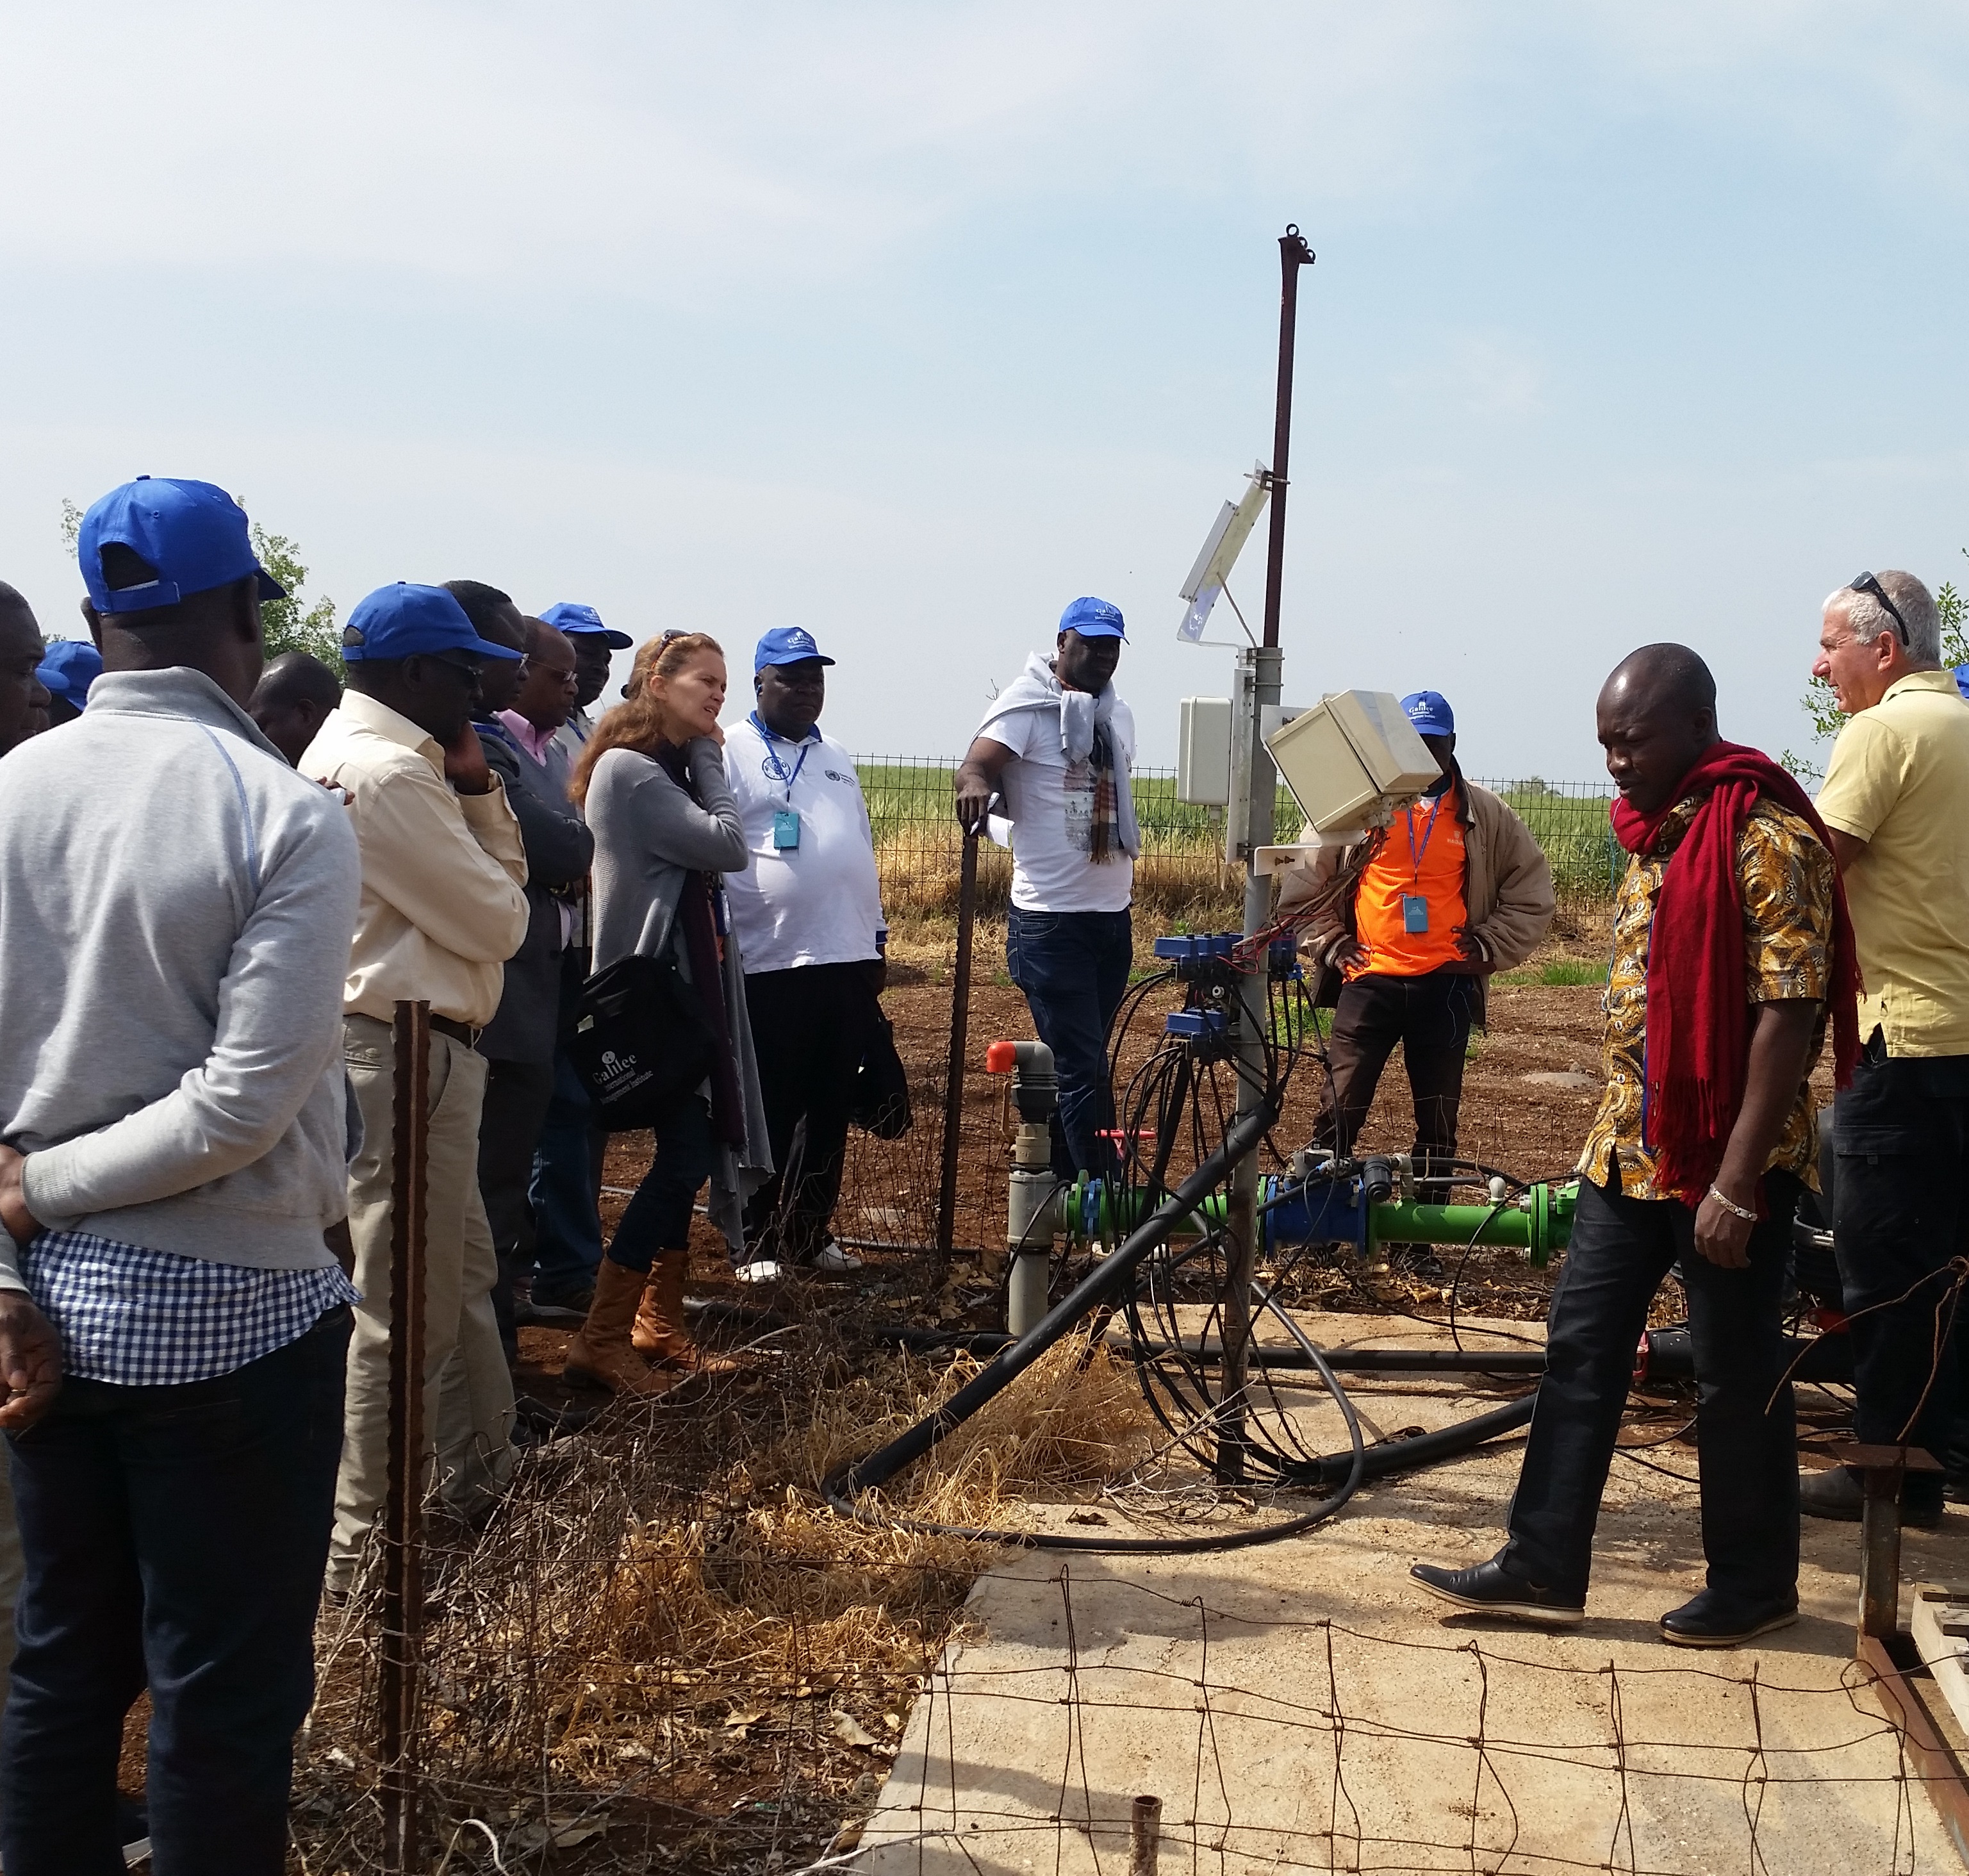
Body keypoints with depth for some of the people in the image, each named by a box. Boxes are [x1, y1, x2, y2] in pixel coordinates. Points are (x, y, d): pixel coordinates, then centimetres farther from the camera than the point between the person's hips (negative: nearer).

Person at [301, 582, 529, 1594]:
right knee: (407, 1308, -3)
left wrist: (476, 788, -3)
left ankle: (482, 1475, 35)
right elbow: (499, 921, -14)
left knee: (463, 1276, 21)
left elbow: (496, 888, 12)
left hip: (408, 1046, 11)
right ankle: (363, 1546, 6)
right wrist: (472, 792, 0)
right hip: (406, 1054, -11)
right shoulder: (388, 773, -19)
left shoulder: (360, 751, 14)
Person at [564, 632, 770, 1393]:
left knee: (690, 1150, 12)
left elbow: (716, 857, 8)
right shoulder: (629, 769, -14)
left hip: (692, 980, 10)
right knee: (685, 1152, -11)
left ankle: (659, 1322, 21)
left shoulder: (674, 768, 14)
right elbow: (726, 846, -18)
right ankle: (600, 1339, -6)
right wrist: (709, 758, -10)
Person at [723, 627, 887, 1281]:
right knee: (769, 1113, -1)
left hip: (848, 962, 7)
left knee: (831, 1111, 11)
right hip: (771, 965, -7)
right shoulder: (730, 752, -3)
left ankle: (814, 1232, 20)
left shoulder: (836, 758, 20)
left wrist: (875, 937, 21)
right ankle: (759, 1242, 8)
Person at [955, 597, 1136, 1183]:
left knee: (1077, 1064, 13)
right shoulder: (1028, 706, -8)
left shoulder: (1118, 716, 14)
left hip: (1113, 916, 7)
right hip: (1051, 921, -7)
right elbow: (977, 763, -23)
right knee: (1084, 1069, -7)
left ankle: (1057, 1182, 23)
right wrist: (974, 782, -47)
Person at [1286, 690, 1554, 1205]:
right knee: (1340, 1110, -3)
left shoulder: (1485, 815, 5)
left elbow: (1533, 892, 13)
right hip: (1368, 982, -1)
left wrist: (1489, 947, 4)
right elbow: (1302, 879, 12)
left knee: (1437, 1120, 6)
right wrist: (1329, 942, 5)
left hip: (1446, 987, 1)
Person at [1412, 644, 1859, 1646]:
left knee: (1735, 1374, 5)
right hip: (1630, 1148, 9)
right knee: (1581, 1348, 9)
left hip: (1724, 1157, -8)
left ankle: (1753, 1583, 22)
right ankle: (1543, 1567, 17)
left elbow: (1788, 1016, -21)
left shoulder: (1768, 839, -17)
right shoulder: (1658, 832, 11)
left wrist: (1735, 1185, -22)